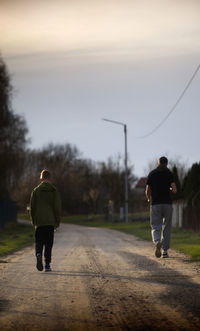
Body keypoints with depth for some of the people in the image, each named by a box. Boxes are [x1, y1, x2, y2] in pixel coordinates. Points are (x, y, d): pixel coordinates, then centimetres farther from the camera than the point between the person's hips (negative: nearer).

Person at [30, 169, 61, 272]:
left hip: (39, 221, 0)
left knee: (39, 242, 8)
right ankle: (47, 264, 3)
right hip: (50, 221, 0)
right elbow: (57, 207, -3)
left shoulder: (36, 190, 3)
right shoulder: (54, 191, 0)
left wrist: (33, 221, 12)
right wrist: (57, 221, 4)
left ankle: (39, 254, -22)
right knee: (49, 243, 6)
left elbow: (32, 207, 4)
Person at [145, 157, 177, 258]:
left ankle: (157, 242, -28)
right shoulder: (169, 174, 1)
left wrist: (149, 199, 26)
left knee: (156, 228, 4)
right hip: (167, 204, 0)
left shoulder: (152, 174, 5)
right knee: (166, 228, 12)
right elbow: (174, 190, -9)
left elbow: (147, 191, 5)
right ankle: (165, 251, 10)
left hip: (155, 204, 0)